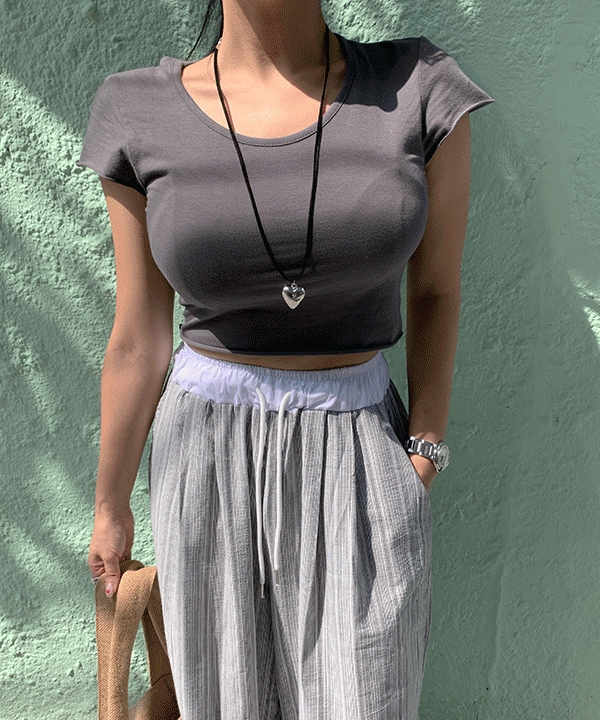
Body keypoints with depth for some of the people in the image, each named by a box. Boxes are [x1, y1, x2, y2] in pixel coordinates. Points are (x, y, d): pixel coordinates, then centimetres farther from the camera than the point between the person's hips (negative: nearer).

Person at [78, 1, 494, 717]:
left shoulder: (418, 89, -8)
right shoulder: (145, 117, -6)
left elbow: (434, 288, 2)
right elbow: (139, 338, 0)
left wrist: (427, 445, -4)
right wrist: (110, 505, 8)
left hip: (360, 447, 0)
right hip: (208, 453, 1)